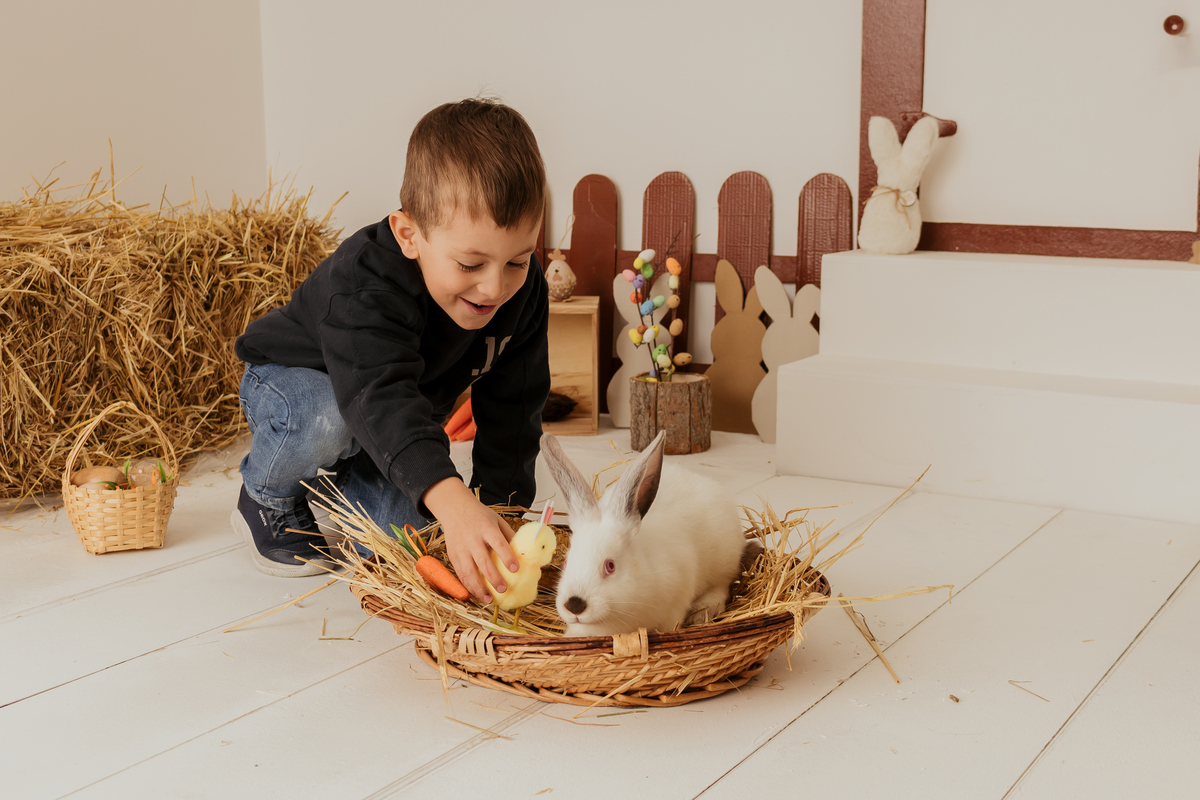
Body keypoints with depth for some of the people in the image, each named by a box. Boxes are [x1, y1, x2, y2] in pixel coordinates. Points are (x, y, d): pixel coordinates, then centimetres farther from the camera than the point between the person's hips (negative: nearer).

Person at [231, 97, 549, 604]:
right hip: (292, 378, -5)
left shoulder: (522, 291, -23)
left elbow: (511, 408, -11)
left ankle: (340, 473, 20)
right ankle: (266, 499, -4)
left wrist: (499, 506, -19)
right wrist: (453, 503, -71)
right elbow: (379, 396, -58)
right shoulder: (364, 282, -42)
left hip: (404, 418, 5)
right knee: (326, 418, -39)